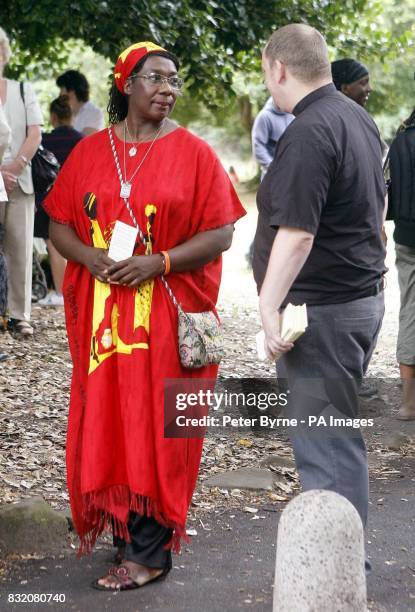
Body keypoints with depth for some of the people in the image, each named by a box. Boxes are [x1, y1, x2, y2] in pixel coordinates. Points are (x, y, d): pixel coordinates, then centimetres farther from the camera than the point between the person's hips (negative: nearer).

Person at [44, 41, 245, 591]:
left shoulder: (193, 153, -1)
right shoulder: (90, 151, 8)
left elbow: (220, 235, -4)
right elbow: (59, 225, 9)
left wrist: (159, 262, -16)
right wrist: (91, 256, -11)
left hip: (169, 313, -3)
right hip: (102, 313, 3)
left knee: (155, 425, 0)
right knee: (105, 418, 6)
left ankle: (148, 551, 9)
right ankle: (120, 523, 23)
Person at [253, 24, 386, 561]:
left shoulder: (308, 134, -20)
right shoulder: (358, 119, 12)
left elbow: (297, 233, -27)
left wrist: (270, 307, -26)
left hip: (323, 308, -10)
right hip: (364, 293, 10)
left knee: (327, 442, -4)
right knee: (331, 431, 19)